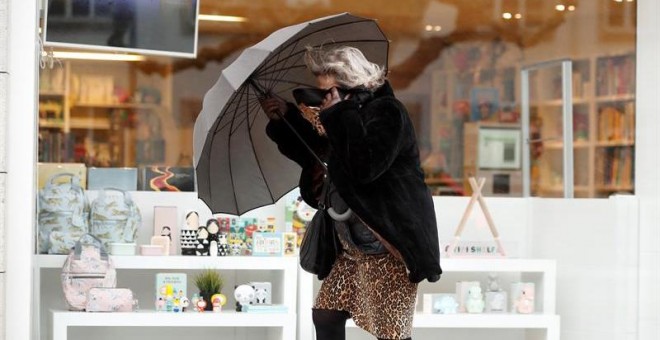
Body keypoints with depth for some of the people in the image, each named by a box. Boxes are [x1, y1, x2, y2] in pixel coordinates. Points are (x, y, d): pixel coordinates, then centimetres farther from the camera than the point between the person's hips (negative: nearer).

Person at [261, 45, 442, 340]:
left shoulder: (386, 111, -16)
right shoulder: (349, 115, 11)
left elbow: (365, 166, -31)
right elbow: (313, 154, 25)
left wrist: (337, 115, -25)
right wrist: (285, 117, 11)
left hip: (388, 248, -9)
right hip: (352, 246, 9)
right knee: (325, 316, 10)